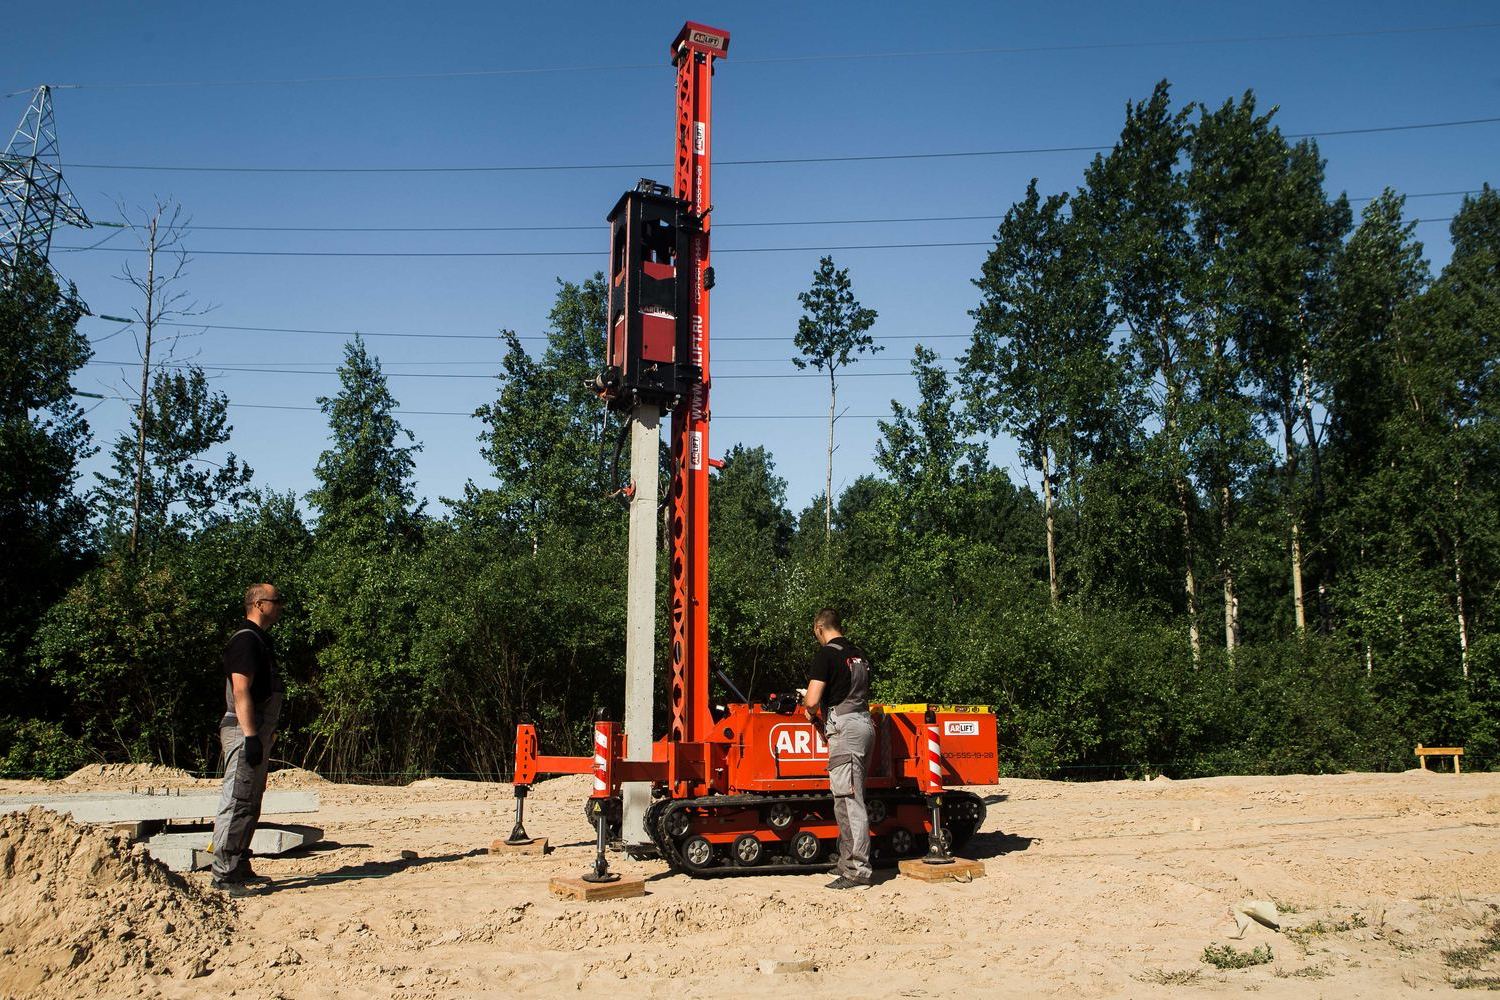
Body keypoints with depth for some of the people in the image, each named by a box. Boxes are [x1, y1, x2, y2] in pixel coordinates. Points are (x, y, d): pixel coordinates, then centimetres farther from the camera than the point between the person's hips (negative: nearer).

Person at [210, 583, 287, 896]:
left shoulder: (260, 639, 19)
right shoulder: (246, 639, -13)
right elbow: (241, 691, -21)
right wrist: (252, 736, -25)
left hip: (257, 731, 11)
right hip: (245, 731, -11)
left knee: (250, 804, 15)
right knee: (237, 803, -9)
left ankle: (240, 869, 23)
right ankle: (224, 874, -7)